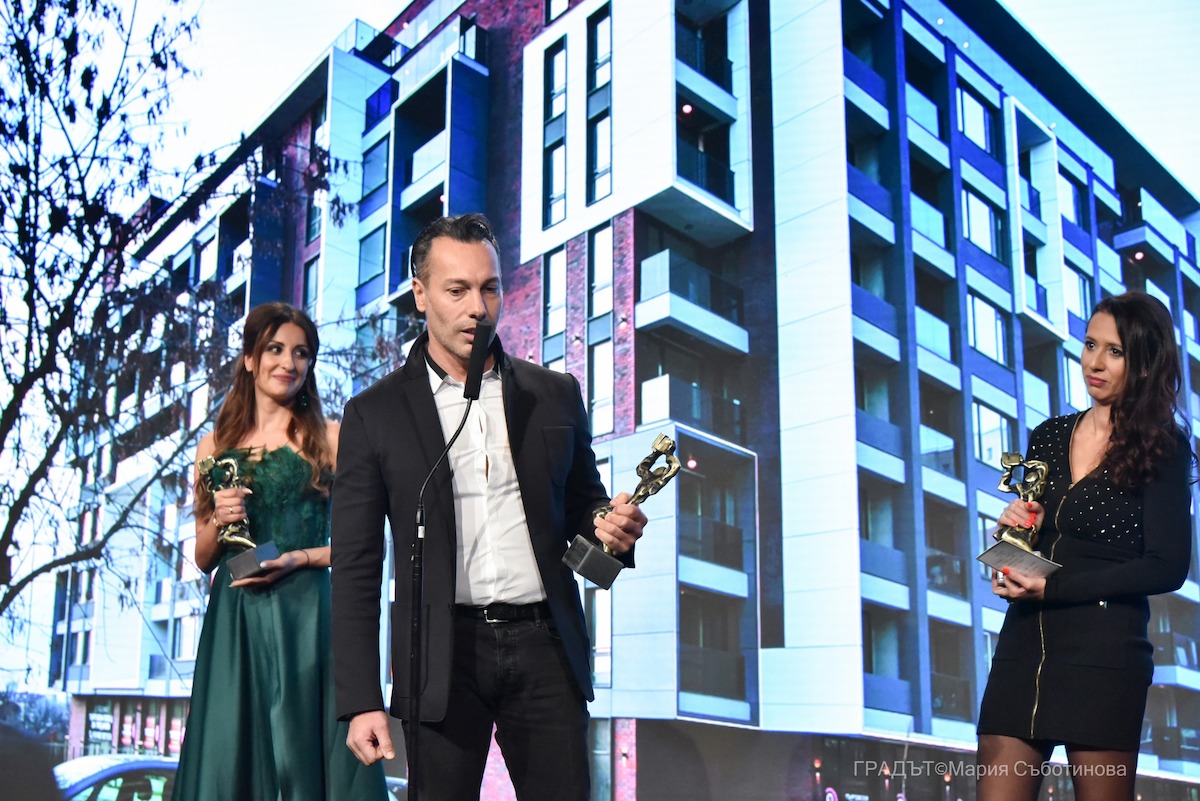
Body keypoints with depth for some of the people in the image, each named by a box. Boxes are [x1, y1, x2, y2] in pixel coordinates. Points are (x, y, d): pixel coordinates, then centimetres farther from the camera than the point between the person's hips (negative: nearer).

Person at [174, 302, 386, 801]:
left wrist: (299, 558, -13)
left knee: (305, 749, -2)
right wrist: (218, 522, -4)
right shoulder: (216, 446, 12)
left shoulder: (329, 439, 4)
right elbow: (203, 560, 16)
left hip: (307, 614, -3)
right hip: (234, 617, 3)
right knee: (230, 756, 4)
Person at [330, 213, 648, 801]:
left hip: (545, 647, 2)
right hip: (443, 659, -1)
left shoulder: (555, 394, 9)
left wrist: (609, 527, -6)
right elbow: (355, 570, 1)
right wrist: (360, 702, -6)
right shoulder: (375, 415, 3)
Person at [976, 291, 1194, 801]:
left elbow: (1168, 567, -8)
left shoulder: (1161, 451, 0)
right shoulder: (1047, 438, 14)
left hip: (1104, 649, -4)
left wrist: (1051, 588, -13)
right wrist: (1015, 527, -3)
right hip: (1023, 644, 4)